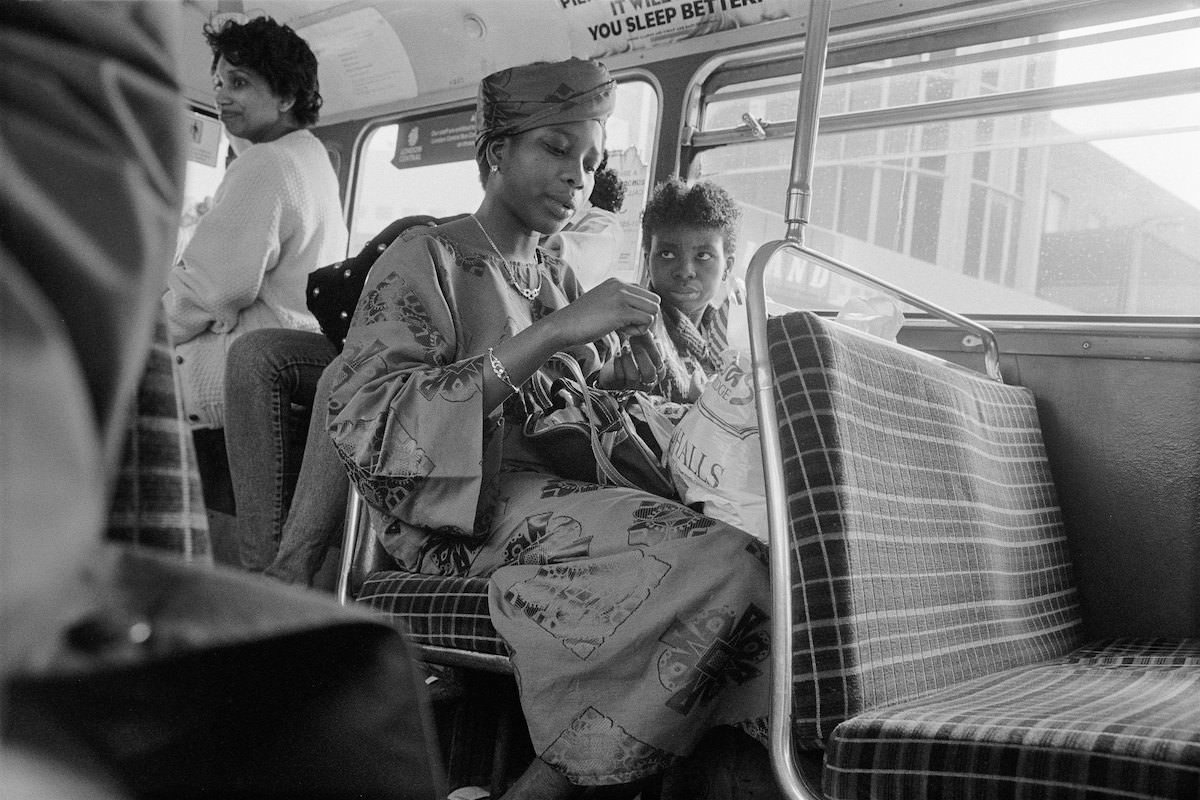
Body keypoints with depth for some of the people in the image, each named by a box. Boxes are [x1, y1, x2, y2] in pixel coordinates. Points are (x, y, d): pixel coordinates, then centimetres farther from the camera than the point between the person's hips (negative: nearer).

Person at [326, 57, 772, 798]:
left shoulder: (558, 278, 22)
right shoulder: (425, 260, 1)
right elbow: (368, 426, -15)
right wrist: (552, 335, -20)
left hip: (560, 491, 7)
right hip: (467, 515, -7)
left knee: (764, 558, -17)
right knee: (728, 568, -26)